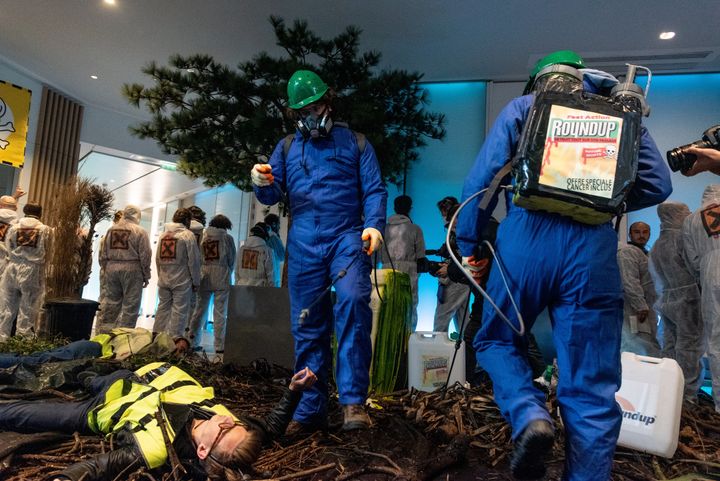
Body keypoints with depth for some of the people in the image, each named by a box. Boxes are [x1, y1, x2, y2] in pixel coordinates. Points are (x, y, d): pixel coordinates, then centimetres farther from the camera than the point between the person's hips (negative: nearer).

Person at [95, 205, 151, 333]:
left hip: (111, 269, 5)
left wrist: (106, 269, 20)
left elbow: (102, 254, 12)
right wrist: (146, 275, 1)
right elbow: (145, 256, -7)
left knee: (110, 303, 13)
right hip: (132, 270, -5)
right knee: (130, 306, 2)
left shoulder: (111, 230, 10)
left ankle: (101, 332, 18)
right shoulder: (140, 231, -5)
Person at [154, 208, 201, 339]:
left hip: (163, 280, 6)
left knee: (163, 308, 15)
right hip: (182, 281, -6)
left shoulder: (163, 235, 11)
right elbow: (193, 261, -10)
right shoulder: (188, 235, -8)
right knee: (179, 311, 0)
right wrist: (196, 282, -3)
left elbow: (157, 259, 14)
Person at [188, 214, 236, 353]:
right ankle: (220, 346, 2)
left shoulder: (203, 236, 7)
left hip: (204, 277, 4)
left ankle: (192, 341, 17)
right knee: (220, 313, 0)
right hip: (221, 277, -3)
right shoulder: (227, 237, -1)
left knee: (200, 309, 13)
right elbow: (232, 260, 2)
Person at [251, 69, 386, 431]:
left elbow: (374, 189, 5)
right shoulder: (287, 147, 19)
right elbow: (273, 196, 13)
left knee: (352, 301, -27)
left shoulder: (355, 142, 13)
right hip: (304, 245, 3)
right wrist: (262, 183, -11)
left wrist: (374, 225, -14)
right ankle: (309, 412, 14)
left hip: (346, 238, -2)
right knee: (308, 326, 4)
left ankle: (353, 402, -20)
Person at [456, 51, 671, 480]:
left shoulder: (521, 107, 15)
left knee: (497, 340, 19)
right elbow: (657, 184, 13)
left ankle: (529, 416, -6)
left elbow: (483, 177, 1)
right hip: (594, 246, 2)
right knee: (592, 389, 8)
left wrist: (468, 244, 7)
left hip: (527, 236, -1)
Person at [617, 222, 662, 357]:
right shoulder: (627, 251, -8)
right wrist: (641, 306, -23)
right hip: (634, 312, -10)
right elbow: (629, 282, -19)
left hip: (644, 308, 10)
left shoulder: (644, 253, 24)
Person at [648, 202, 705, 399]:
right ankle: (688, 392, 1)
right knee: (690, 345, -2)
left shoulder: (656, 246, 14)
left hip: (665, 300, 8)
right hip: (687, 298, -7)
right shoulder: (682, 236, -10)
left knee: (670, 345, 11)